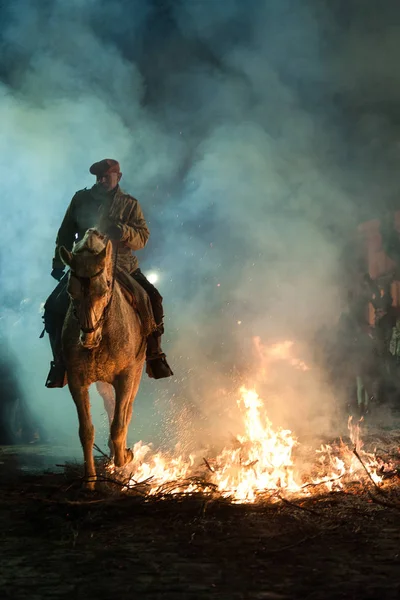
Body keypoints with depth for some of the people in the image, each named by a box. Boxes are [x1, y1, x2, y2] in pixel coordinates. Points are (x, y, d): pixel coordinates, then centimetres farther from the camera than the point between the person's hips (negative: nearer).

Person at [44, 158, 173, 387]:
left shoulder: (130, 204, 3)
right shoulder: (81, 199, 4)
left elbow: (142, 238, -6)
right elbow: (66, 234, 12)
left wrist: (123, 231, -26)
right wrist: (58, 262, 7)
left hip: (123, 268, 0)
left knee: (152, 300, -17)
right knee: (54, 307, -15)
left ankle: (154, 355, -2)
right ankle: (61, 362, 1)